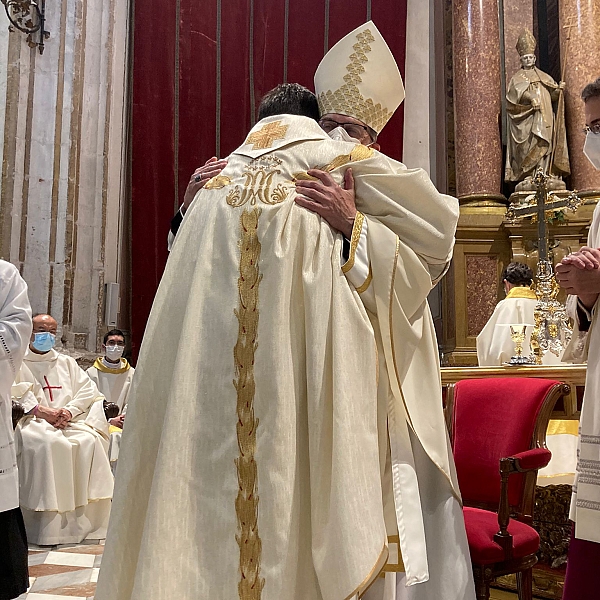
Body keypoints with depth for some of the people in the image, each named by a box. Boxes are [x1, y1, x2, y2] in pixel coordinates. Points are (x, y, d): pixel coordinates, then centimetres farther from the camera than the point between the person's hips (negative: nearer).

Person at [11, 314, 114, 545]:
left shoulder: (67, 363, 24)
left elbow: (88, 391, 12)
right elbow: (13, 393, -5)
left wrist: (69, 411, -8)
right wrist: (42, 410, -18)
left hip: (68, 421, 3)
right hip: (31, 421, -3)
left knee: (91, 441, -27)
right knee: (48, 443, -36)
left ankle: (86, 522, -24)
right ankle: (47, 525, -33)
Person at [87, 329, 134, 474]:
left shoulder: (131, 374, 11)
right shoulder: (92, 373, 4)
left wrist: (124, 418, -13)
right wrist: (110, 420, -14)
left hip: (120, 422, 2)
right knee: (114, 436, -32)